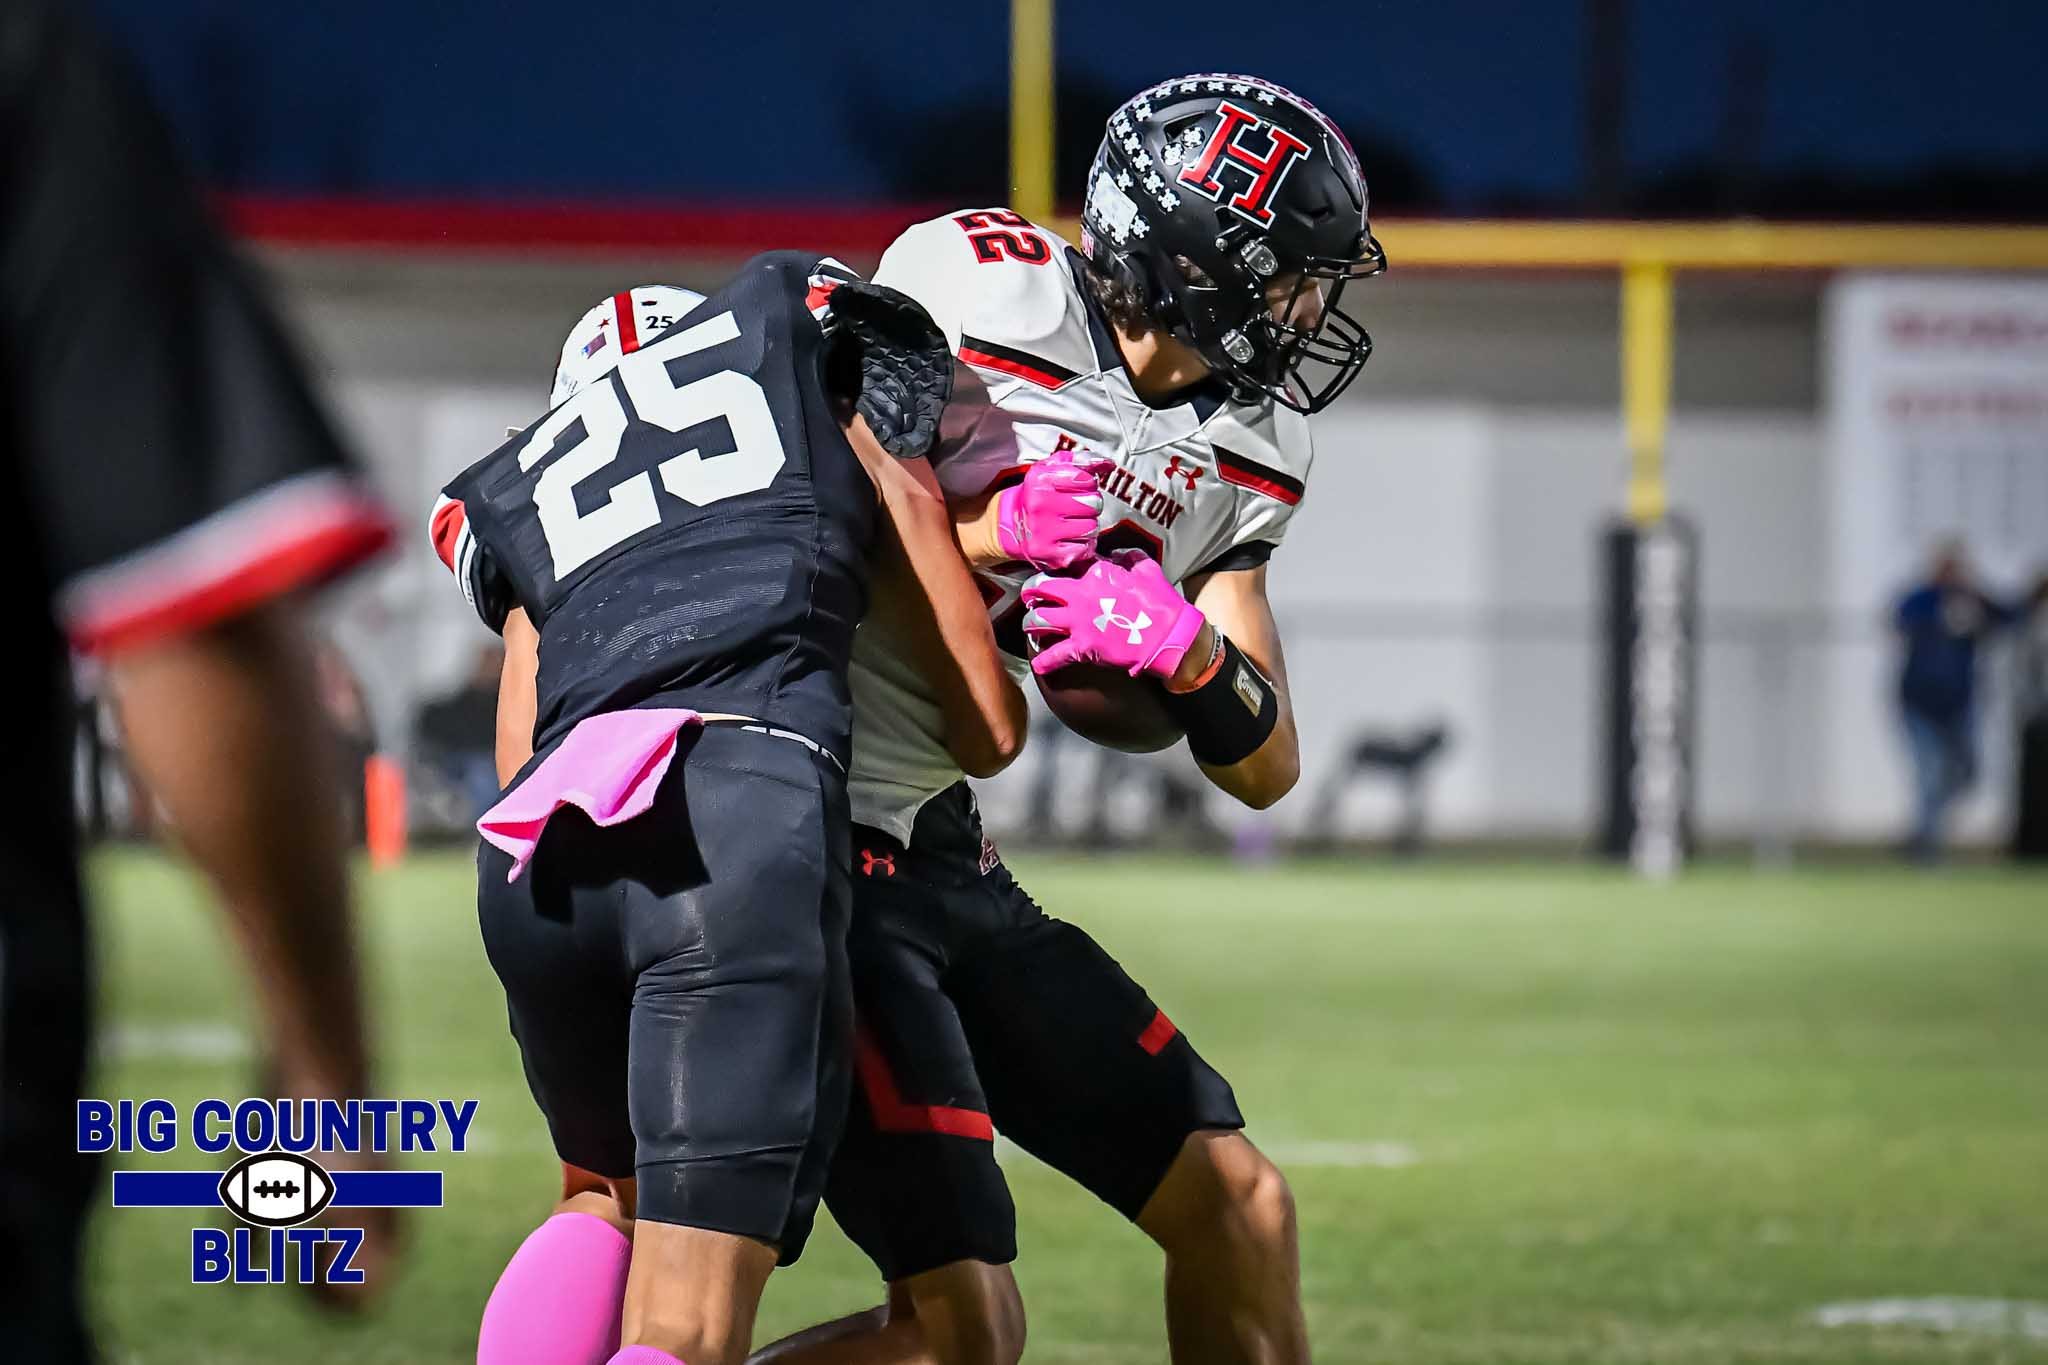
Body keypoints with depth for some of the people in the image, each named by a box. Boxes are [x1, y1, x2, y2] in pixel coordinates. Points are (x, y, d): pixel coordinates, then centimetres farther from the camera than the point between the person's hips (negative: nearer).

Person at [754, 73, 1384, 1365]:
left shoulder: (1239, 458, 8)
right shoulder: (987, 291, -13)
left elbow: (1266, 767, 5)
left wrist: (1186, 650, -16)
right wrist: (994, 528, -28)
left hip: (949, 859, 9)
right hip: (807, 844, -8)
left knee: (1239, 1208, 11)